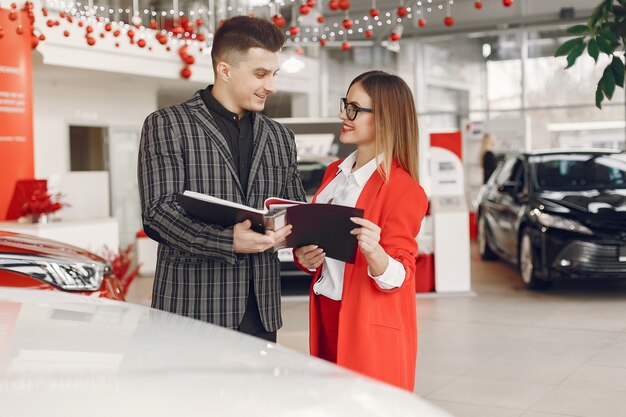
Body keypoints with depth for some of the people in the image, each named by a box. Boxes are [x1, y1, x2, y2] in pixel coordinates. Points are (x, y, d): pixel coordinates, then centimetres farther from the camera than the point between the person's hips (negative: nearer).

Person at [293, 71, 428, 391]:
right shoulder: (335, 173, 8)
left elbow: (396, 279, -15)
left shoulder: (402, 188, -13)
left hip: (370, 329, -6)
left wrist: (373, 251, -34)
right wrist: (303, 256, -3)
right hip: (325, 317, 7)